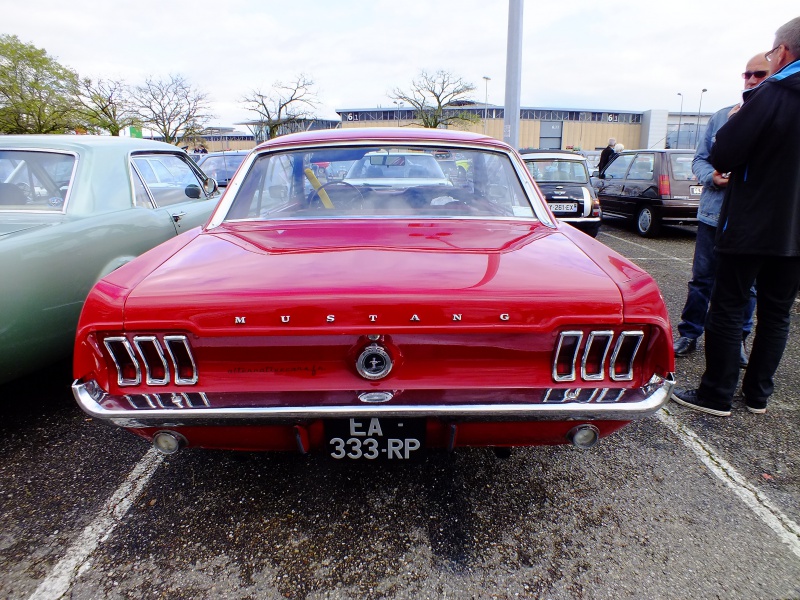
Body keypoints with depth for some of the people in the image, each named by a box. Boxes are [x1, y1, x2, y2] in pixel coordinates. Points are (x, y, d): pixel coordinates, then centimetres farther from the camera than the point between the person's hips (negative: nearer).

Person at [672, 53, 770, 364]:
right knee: (702, 280, 7)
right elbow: (699, 159, 10)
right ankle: (689, 334, 19)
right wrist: (711, 177, -12)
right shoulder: (721, 116, 8)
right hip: (713, 213, 1)